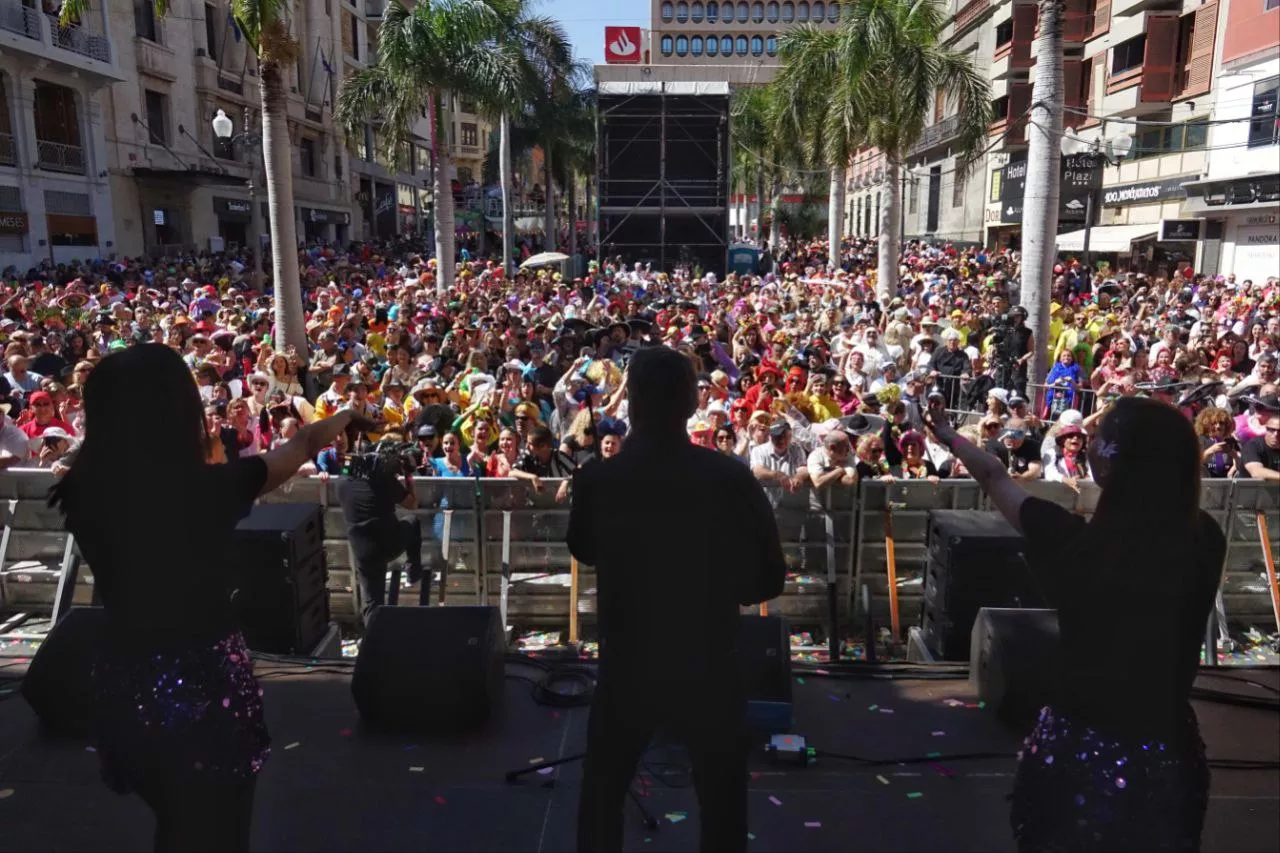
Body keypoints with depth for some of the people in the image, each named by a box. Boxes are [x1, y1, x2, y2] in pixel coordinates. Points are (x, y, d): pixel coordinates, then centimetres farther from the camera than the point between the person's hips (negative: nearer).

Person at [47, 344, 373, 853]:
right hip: (205, 684, -4)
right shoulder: (210, 487, -19)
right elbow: (303, 444, -1)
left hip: (125, 688, 5)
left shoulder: (85, 495, -9)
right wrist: (346, 418, 20)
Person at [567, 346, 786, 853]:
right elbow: (769, 580, -7)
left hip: (627, 669, 1)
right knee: (722, 805, 19)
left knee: (602, 796, 24)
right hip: (709, 670, -1)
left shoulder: (597, 479, -13)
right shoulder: (732, 478, -16)